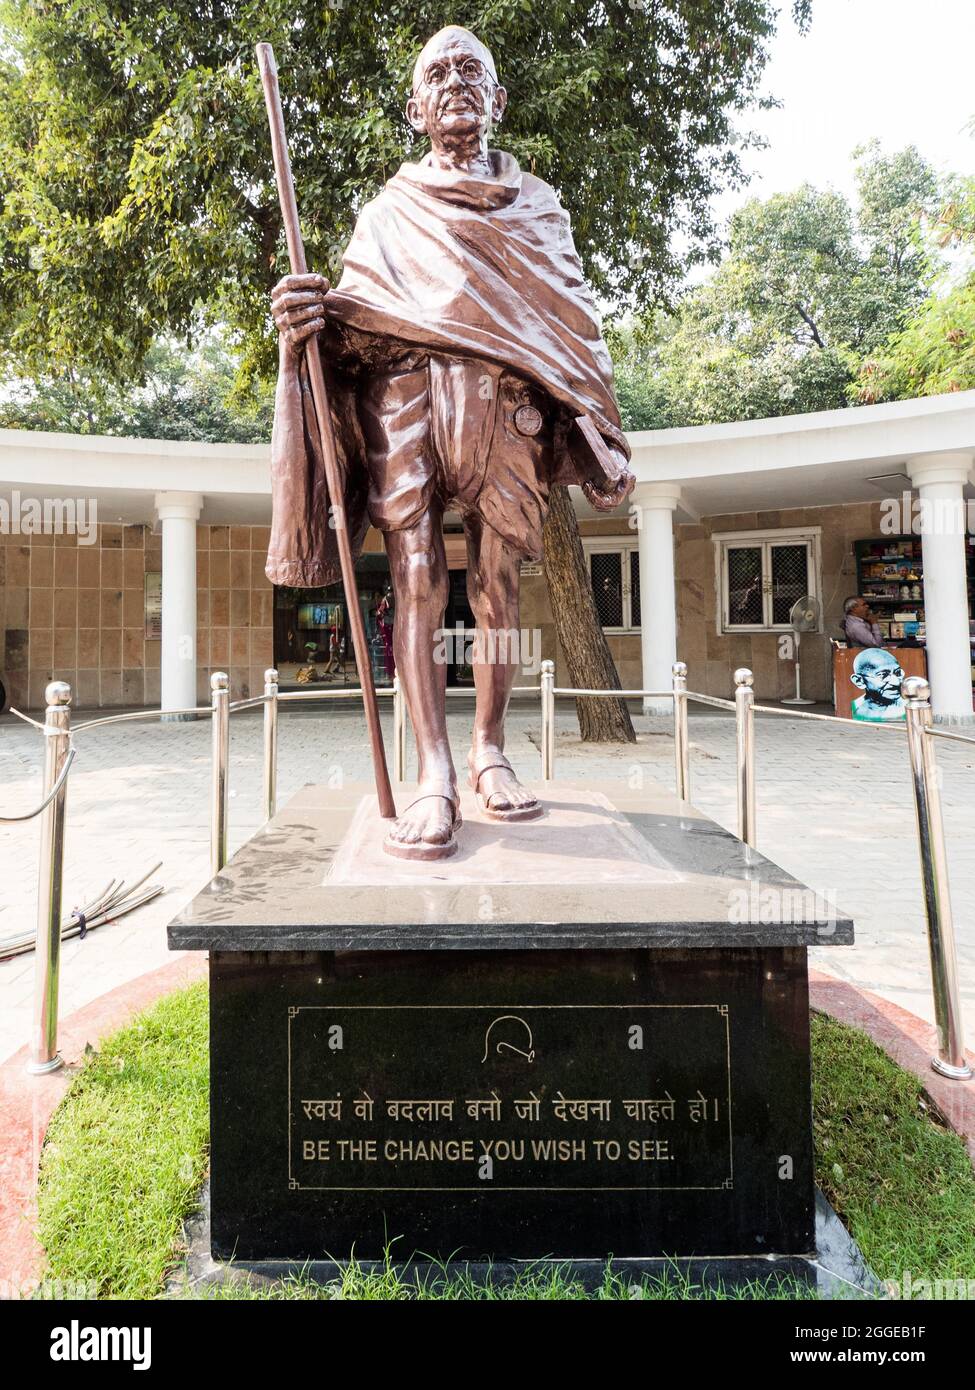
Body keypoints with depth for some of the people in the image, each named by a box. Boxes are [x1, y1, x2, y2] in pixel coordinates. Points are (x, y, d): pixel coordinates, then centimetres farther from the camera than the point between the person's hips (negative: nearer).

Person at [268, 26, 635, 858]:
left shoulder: (537, 206, 25)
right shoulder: (388, 212, 23)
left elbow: (574, 327, 19)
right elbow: (356, 320, 12)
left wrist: (603, 448, 9)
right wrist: (312, 316, -13)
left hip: (503, 406, 1)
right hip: (404, 395, -1)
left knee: (497, 587, -5)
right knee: (417, 581, -14)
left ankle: (489, 754, 3)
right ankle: (435, 778, -16)